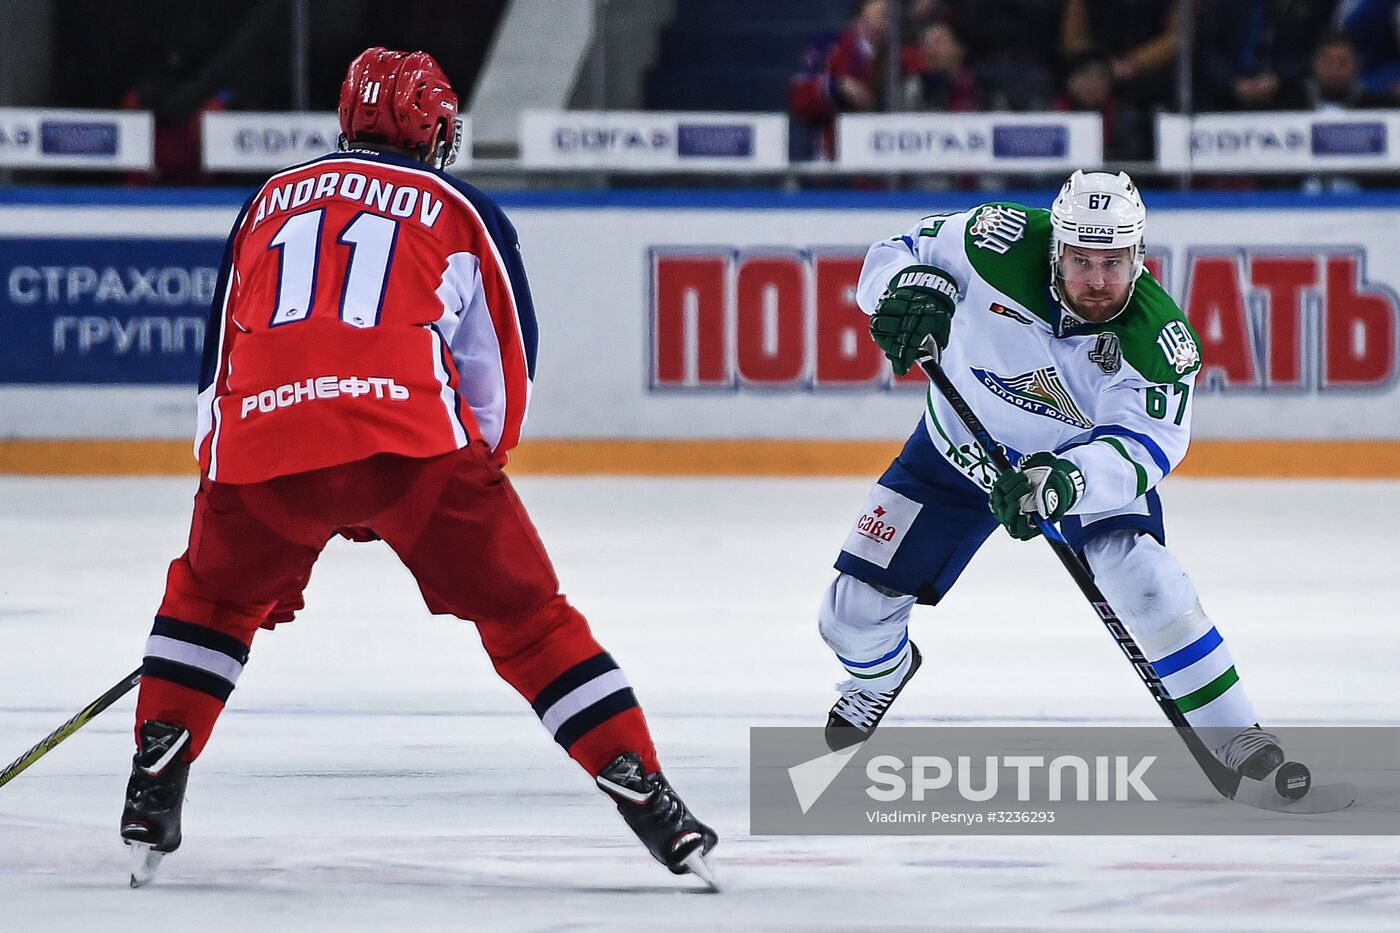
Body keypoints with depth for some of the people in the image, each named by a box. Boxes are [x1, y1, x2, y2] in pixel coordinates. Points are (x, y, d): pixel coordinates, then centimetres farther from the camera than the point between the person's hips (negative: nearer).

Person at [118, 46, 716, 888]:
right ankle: (651, 808, 3)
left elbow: (223, 364, 33)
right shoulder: (461, 213, 20)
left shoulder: (271, 203, 29)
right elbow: (502, 379, 20)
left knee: (211, 596, 29)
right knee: (529, 619, 10)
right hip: (413, 438, -2)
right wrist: (471, 473, 35)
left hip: (265, 440, 2)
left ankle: (153, 799, 17)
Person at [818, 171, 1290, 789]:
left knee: (1144, 584, -26)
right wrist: (913, 288, -39)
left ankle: (1231, 734, -11)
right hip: (960, 447, 2)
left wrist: (1065, 481, -53)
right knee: (854, 611, -1)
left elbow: (1141, 447, -35)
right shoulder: (1003, 243, -28)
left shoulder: (1158, 339, -29)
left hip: (1084, 461, -2)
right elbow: (898, 253, -15)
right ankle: (879, 673, 38)